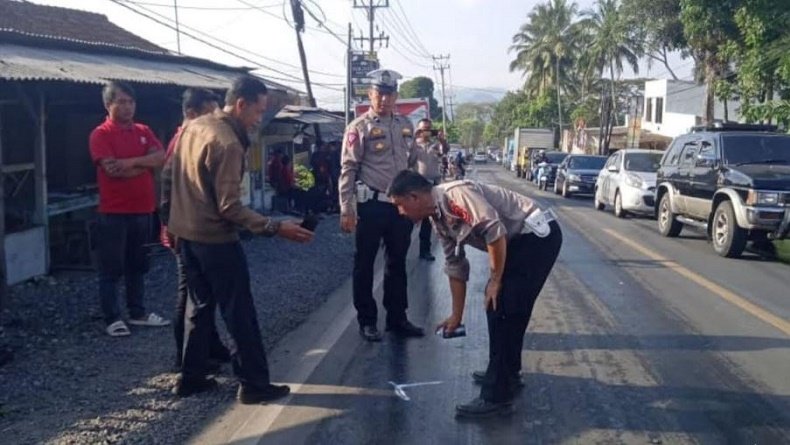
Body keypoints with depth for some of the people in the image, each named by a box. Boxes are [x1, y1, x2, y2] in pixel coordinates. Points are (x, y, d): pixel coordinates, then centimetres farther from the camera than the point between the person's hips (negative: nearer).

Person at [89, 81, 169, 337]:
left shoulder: (143, 131, 10)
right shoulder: (101, 134, -8)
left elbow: (162, 158, -3)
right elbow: (112, 169, -20)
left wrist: (131, 162, -17)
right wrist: (146, 164, -8)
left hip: (143, 210, 6)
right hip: (114, 213, -6)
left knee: (138, 266, 15)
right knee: (111, 269, 3)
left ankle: (138, 313, 26)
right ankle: (112, 319, 10)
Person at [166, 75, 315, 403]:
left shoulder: (191, 127, 6)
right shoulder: (228, 143, -22)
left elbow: (169, 176, 14)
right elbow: (230, 207, -24)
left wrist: (171, 222, 22)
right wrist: (275, 228, -25)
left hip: (186, 233, 9)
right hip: (215, 238, -9)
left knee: (199, 307, 18)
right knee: (239, 313, 1)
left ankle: (191, 377, 24)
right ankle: (254, 383, 8)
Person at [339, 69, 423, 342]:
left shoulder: (405, 126, 11)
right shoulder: (359, 127, -7)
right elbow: (348, 170, -11)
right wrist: (346, 209, -16)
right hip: (371, 205, -6)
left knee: (397, 263, 14)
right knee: (365, 265, 5)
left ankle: (397, 318, 26)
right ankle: (367, 321, 18)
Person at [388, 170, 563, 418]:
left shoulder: (456, 194, -21)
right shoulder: (439, 219, 8)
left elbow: (494, 230, -29)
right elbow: (455, 267, 16)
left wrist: (495, 280, -17)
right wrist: (456, 316, 20)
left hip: (538, 235, -9)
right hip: (520, 241, 10)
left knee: (504, 309, -9)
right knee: (498, 306, 17)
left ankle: (497, 396, -3)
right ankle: (506, 374, 34)